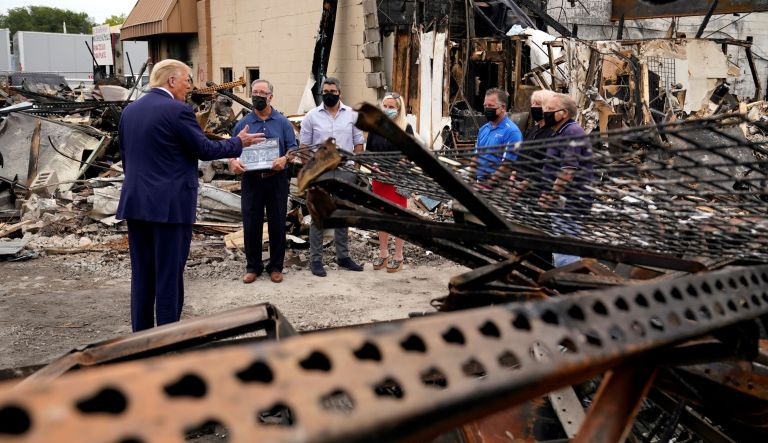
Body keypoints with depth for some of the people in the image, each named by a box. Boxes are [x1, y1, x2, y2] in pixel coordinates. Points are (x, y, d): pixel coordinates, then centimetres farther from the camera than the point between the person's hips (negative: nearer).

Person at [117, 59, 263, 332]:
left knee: (142, 273, 13)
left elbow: (125, 156, 17)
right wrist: (239, 142, 6)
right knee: (169, 274, 1)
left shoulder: (130, 110, 11)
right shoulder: (177, 110, -12)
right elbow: (205, 149, -8)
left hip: (135, 203, 7)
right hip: (170, 205, -7)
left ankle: (141, 333, 20)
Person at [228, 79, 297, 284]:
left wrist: (285, 159, -19)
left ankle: (276, 266, 16)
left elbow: (293, 149, 2)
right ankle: (252, 266, 17)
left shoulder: (282, 122, 5)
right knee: (251, 225, 5)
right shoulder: (243, 123, 8)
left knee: (277, 225, 5)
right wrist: (233, 162, -13)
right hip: (251, 179, 1)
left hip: (277, 179, -1)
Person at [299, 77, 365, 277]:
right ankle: (315, 259, 7)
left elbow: (358, 144, 8)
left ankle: (343, 256, 22)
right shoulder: (311, 116, 1)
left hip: (345, 172, 2)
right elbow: (304, 146, 2)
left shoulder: (352, 115, 6)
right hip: (320, 172, -2)